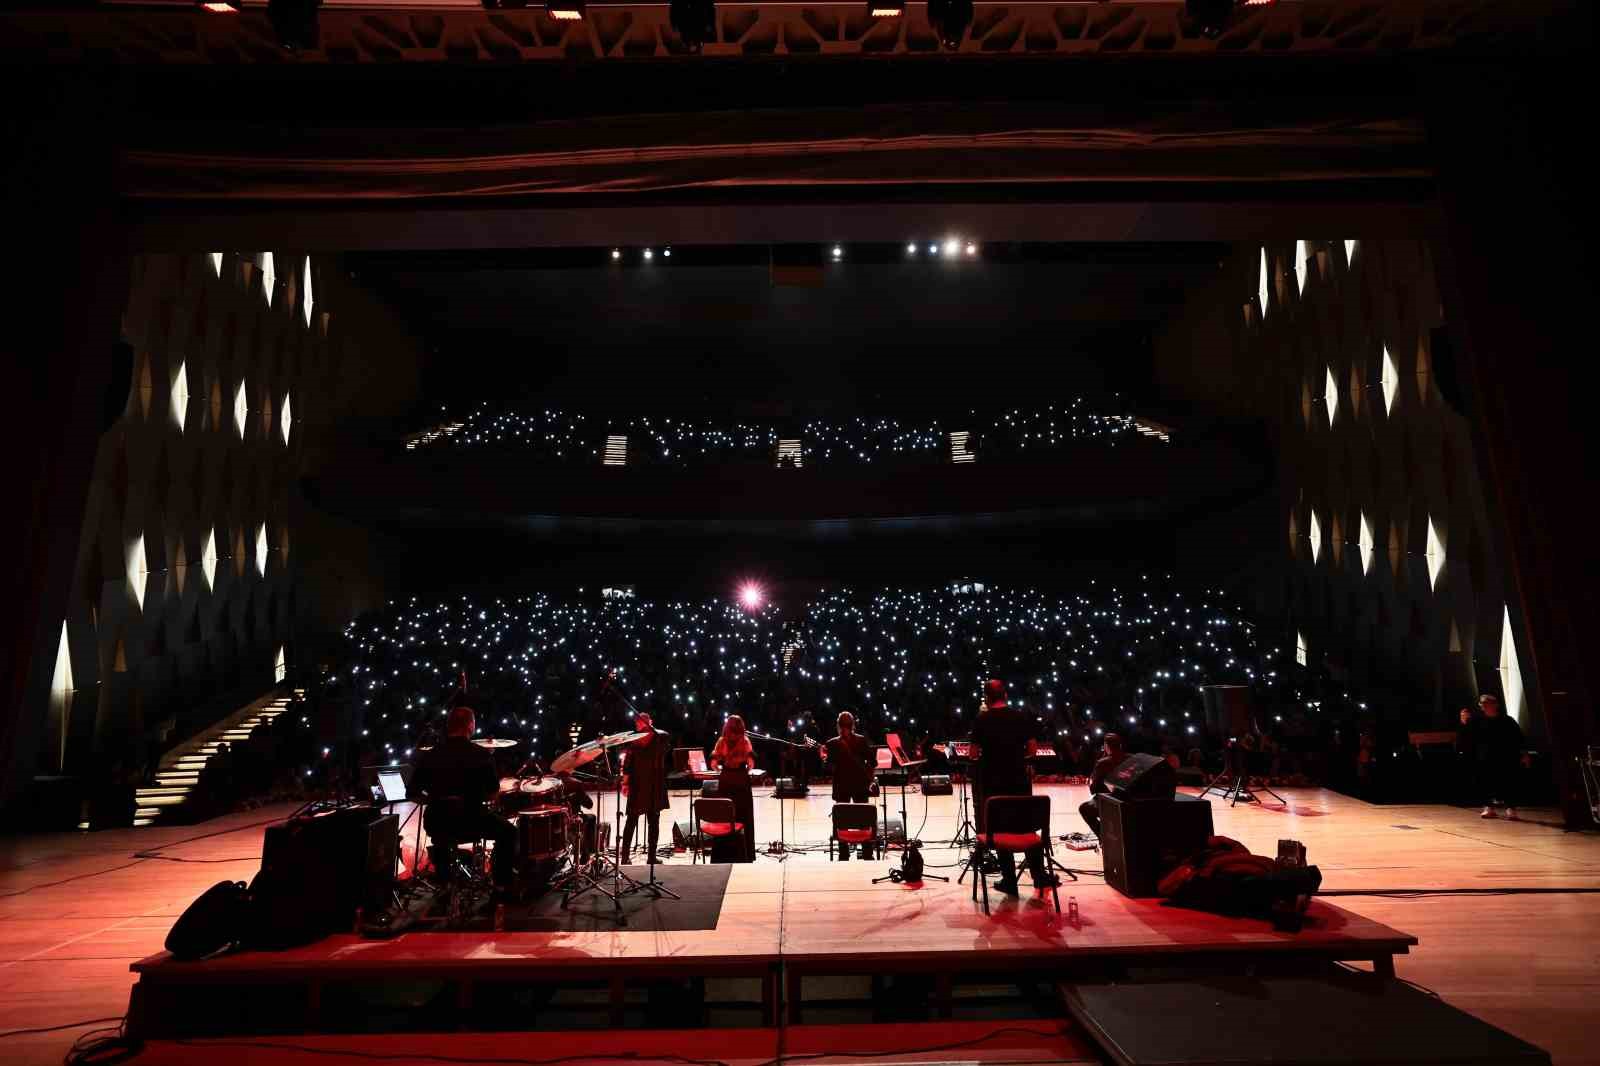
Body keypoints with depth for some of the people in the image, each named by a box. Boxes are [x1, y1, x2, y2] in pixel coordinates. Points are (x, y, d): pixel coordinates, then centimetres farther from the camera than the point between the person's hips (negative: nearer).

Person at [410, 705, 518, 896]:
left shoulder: (429, 755, -2)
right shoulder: (482, 755, -10)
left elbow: (414, 791, 3)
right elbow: (493, 793, -7)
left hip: (436, 825, 4)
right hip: (471, 821, -4)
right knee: (508, 831, 20)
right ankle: (502, 886, 14)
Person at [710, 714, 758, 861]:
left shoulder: (721, 741, 3)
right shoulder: (745, 740, 1)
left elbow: (713, 764, -7)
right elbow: (751, 763, -9)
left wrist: (722, 769, -1)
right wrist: (746, 770, -2)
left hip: (725, 782, 1)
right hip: (741, 782, -1)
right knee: (744, 819, 5)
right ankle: (745, 855, 9)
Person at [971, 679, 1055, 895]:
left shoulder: (982, 720, -8)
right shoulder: (1020, 717, -1)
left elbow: (975, 753, -4)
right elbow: (1031, 750, 3)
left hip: (993, 783, -2)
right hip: (1020, 781, 2)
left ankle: (1009, 881, 11)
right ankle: (1039, 875, 22)